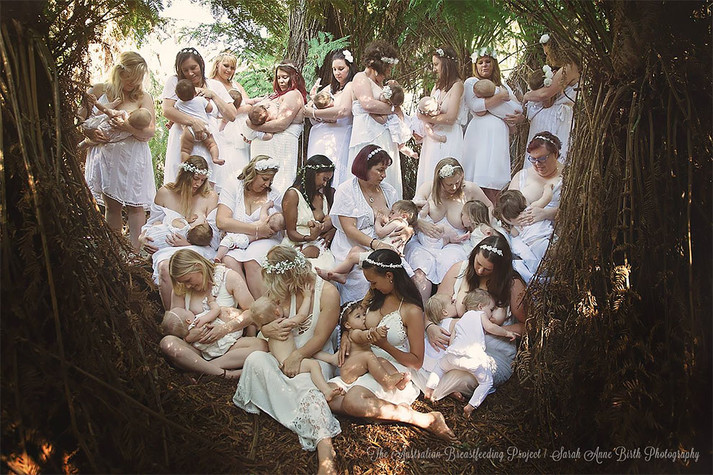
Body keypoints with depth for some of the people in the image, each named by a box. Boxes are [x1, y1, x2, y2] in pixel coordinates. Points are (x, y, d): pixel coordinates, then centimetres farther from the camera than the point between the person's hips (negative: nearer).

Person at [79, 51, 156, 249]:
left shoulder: (143, 98, 1)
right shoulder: (98, 91, 5)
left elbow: (150, 132, -8)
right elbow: (80, 119, 10)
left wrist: (128, 127, -26)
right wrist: (89, 132, -11)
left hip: (133, 157, -2)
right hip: (105, 156, 2)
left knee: (135, 205, -2)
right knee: (111, 205, 9)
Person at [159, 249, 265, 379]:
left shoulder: (228, 277, -2)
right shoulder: (180, 289, 4)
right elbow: (172, 324, 2)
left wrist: (225, 329, -15)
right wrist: (190, 335, -18)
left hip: (227, 343, -1)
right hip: (197, 347, 1)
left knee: (261, 345, -30)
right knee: (167, 343, -32)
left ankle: (203, 367, -31)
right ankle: (224, 374, -37)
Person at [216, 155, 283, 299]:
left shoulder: (274, 195, 12)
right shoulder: (232, 188, 5)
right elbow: (222, 222, -8)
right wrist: (256, 229, -13)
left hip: (264, 242, 0)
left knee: (251, 262, -33)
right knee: (229, 262, -33)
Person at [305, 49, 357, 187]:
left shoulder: (351, 86, 1)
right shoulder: (329, 88, 21)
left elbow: (343, 111, -16)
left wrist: (314, 113, -10)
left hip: (340, 138, -6)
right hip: (321, 139, 6)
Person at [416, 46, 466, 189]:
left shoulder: (457, 85, -7)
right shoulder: (438, 85, 15)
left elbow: (450, 118, -16)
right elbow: (427, 113, 11)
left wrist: (425, 118, -5)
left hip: (448, 139, -7)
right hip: (433, 138, 7)